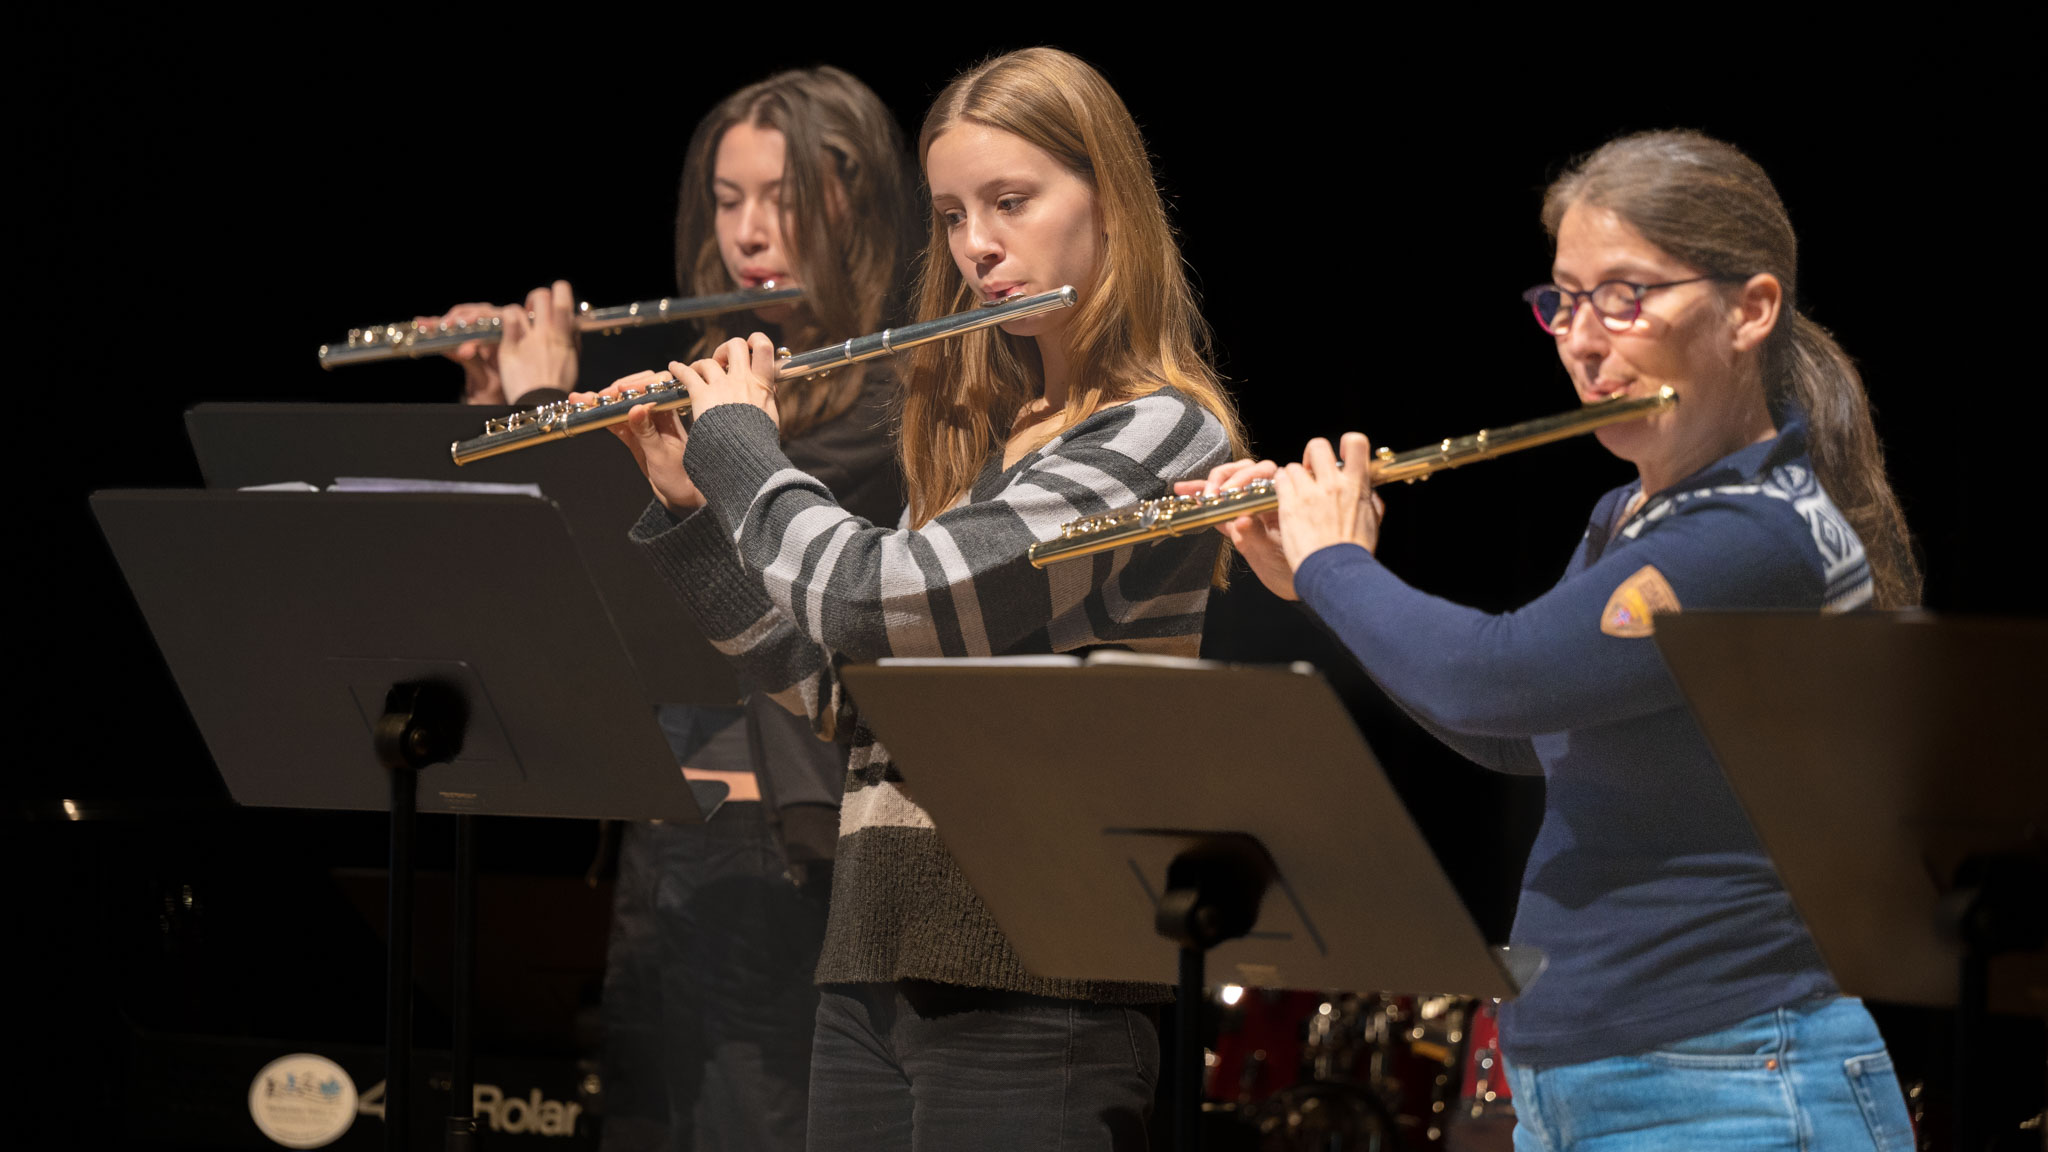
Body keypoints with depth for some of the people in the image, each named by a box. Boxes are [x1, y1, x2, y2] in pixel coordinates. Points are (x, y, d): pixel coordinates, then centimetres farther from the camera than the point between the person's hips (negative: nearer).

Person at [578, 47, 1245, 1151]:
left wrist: (740, 443, -2)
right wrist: (688, 506, 13)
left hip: (1033, 990, -8)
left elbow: (878, 599, -19)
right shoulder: (977, 433, 17)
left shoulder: (1160, 436, -10)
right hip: (877, 966, 8)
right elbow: (830, 685, 21)